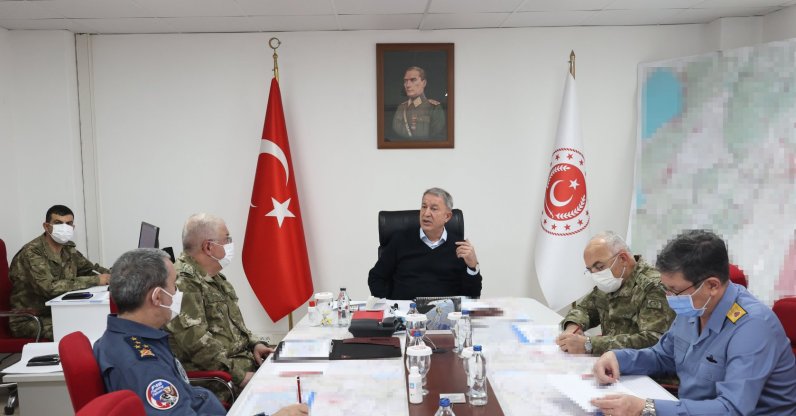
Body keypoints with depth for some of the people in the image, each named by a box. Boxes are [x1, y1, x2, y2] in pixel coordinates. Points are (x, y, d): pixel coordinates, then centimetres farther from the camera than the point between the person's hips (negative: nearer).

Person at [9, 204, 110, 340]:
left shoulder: (68, 249, 4)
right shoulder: (32, 252, -18)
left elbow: (90, 268, 16)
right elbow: (49, 287, -30)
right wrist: (95, 281, -28)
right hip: (29, 321, -7)